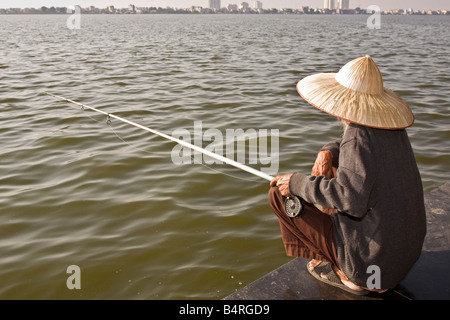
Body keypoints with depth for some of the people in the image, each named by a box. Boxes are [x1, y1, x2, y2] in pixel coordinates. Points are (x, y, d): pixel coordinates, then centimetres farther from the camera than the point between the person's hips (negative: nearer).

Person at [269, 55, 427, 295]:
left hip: (371, 255, -9)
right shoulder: (391, 127, 2)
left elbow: (351, 198, -37)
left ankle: (348, 275, 0)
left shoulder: (359, 137, -24)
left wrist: (298, 183, -25)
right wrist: (328, 152, -2)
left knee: (279, 193, -8)